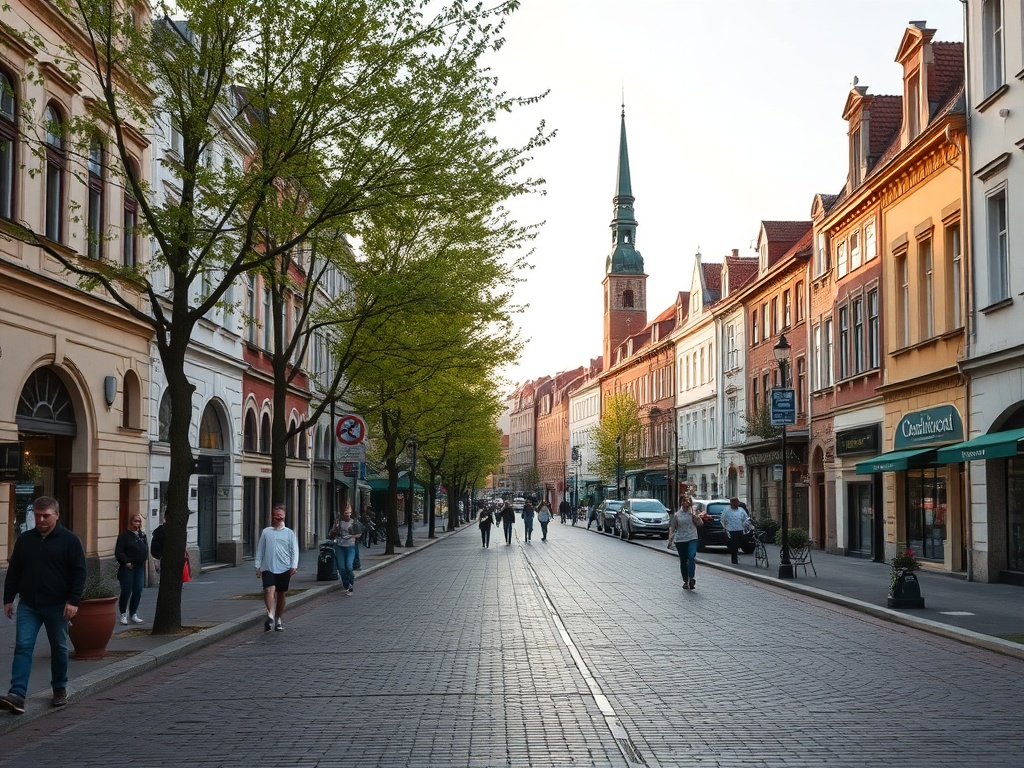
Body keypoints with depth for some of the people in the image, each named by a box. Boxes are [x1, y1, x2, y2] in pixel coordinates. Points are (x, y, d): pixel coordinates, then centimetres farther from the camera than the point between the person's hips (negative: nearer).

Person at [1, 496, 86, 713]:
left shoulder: (69, 540, -4)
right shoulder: (24, 539, 7)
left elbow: (79, 573, -6)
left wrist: (73, 601, -14)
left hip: (57, 606, -2)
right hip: (28, 605, 3)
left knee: (59, 648, 9)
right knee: (23, 647, -8)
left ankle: (60, 689, 25)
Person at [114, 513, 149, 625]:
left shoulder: (142, 535, 12)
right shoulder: (125, 535, -7)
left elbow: (146, 549, 22)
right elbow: (118, 552, -11)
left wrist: (146, 558, 6)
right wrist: (126, 562, -17)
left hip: (140, 567, 6)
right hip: (127, 568, -6)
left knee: (138, 591, 5)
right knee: (126, 591, -4)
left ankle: (133, 615, 15)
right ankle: (123, 615, 6)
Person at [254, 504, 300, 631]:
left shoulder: (289, 533, 5)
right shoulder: (266, 532, 6)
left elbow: (294, 550, 4)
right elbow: (260, 550, 10)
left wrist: (294, 566, -6)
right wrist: (258, 566, 6)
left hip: (284, 568, 1)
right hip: (268, 568, -1)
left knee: (281, 594, 8)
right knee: (269, 589, -23)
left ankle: (278, 619, 22)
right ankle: (270, 615, -32)